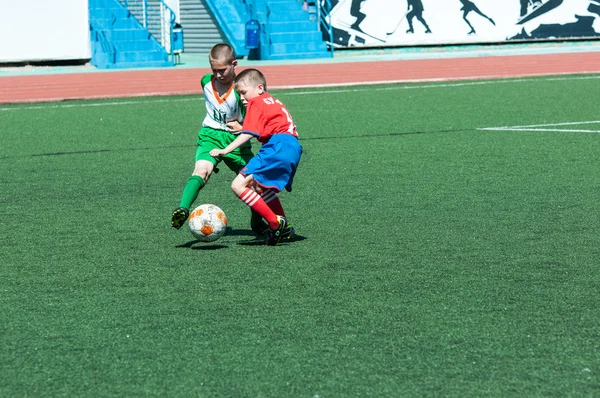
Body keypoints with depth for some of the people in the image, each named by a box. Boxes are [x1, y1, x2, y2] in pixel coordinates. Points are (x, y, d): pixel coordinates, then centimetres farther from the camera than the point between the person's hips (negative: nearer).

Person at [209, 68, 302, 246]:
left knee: (239, 185, -14)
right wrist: (239, 127, 29)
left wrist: (225, 150, -11)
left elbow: (249, 133, -9)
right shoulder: (273, 102, 30)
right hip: (294, 149, 10)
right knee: (261, 187, 32)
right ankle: (284, 228, 27)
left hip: (278, 147, -10)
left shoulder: (256, 102, 3)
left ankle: (275, 223, -17)